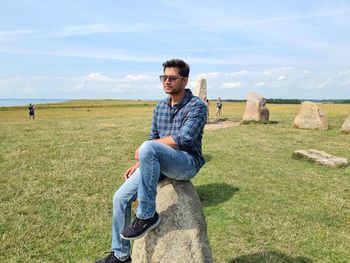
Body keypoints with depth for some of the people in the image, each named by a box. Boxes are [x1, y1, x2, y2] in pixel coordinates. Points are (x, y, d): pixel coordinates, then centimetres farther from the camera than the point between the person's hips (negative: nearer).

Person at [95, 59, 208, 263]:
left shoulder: (197, 106, -11)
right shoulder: (160, 107, 11)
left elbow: (182, 140, -23)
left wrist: (143, 150, -15)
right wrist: (138, 164, 5)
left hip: (187, 164, -7)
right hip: (159, 163, 7)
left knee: (148, 148, -35)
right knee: (120, 198, 0)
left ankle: (147, 215, -20)